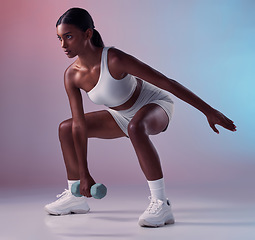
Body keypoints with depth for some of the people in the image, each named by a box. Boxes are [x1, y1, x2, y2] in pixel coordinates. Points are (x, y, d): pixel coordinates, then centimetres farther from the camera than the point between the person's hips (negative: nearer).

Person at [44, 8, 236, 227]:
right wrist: (84, 174, -12)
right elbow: (79, 125, -12)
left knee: (135, 128, -43)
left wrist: (208, 110, -29)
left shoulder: (114, 59, -33)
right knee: (66, 129, 8)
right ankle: (76, 198, 18)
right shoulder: (72, 76, -14)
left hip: (156, 105, -7)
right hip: (124, 115, 8)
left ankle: (161, 204, -33)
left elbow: (166, 82, -30)